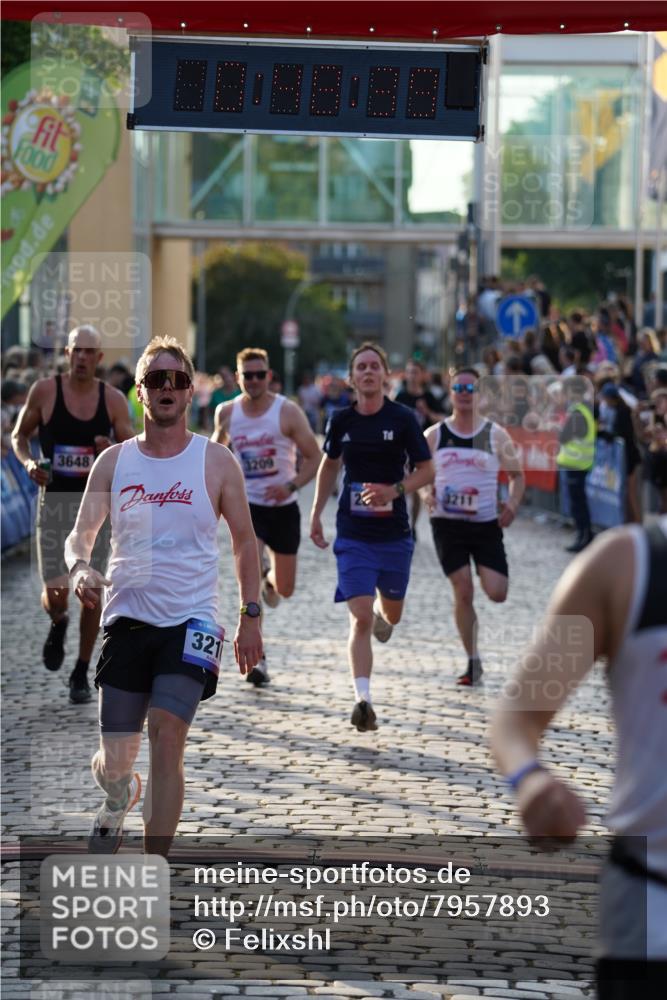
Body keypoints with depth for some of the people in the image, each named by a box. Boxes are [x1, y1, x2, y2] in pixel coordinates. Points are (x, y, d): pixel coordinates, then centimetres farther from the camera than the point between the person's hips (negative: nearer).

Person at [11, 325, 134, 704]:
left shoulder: (113, 399, 0)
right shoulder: (45, 391, -4)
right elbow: (19, 435, 7)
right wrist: (28, 461, -13)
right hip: (54, 500, -1)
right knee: (56, 592, -8)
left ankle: (82, 673, 18)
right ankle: (58, 625, 30)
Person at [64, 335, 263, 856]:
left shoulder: (216, 461, 2)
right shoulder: (113, 461, 5)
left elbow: (244, 541, 8)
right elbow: (81, 535, 9)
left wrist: (251, 617, 3)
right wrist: (80, 568, -15)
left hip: (192, 619, -2)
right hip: (127, 618, 2)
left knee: (168, 734, -19)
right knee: (114, 758, 4)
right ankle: (119, 796, 44)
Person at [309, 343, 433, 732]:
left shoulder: (403, 418, -8)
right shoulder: (341, 420, 0)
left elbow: (427, 470, -3)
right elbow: (329, 465, 17)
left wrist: (394, 490, -20)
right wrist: (316, 514, 14)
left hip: (394, 533, 0)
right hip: (353, 535, 0)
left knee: (391, 615, 16)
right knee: (360, 618, -13)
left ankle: (381, 611, 55)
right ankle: (363, 700, -15)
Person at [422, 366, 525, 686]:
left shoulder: (495, 435, 1)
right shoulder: (434, 435, 3)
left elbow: (516, 474, 9)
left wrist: (512, 505, -9)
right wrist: (426, 494, -10)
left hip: (486, 525, 0)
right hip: (448, 524, 0)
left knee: (497, 593, -11)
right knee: (463, 592, -4)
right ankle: (473, 661, 7)